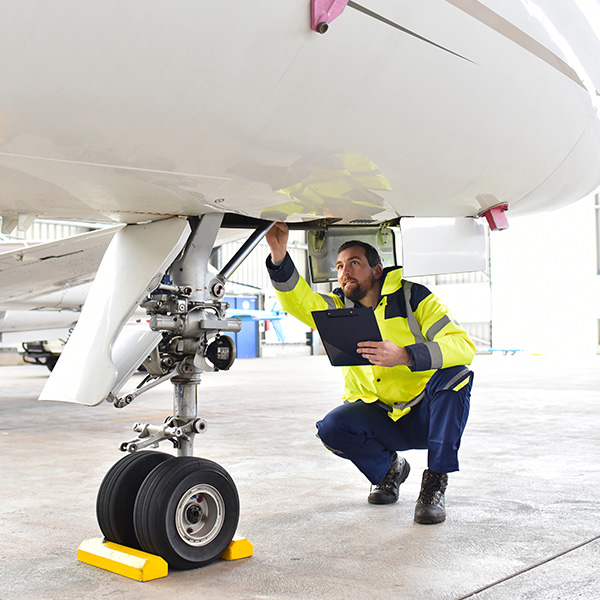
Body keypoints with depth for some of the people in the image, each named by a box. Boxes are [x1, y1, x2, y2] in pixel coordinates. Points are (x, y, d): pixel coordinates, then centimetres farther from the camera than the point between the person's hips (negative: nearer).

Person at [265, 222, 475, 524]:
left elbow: (463, 345, -23)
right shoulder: (341, 307, 2)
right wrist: (279, 254, -34)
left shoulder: (412, 297, -10)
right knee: (331, 428, -24)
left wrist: (405, 356, -39)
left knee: (455, 375, -30)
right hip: (379, 417, 3)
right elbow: (299, 301, -17)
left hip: (426, 414, -2)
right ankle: (388, 468, 7)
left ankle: (435, 482, -18)